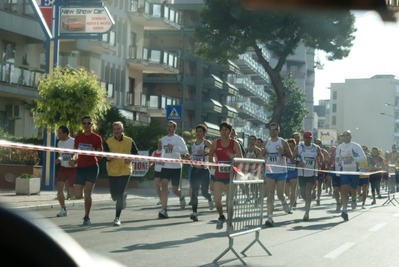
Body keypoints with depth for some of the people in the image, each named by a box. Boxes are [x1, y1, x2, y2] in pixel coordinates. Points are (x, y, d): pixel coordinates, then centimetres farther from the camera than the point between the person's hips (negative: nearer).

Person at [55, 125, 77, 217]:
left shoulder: (74, 142, -13)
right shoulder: (59, 143, 7)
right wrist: (58, 159, -2)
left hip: (73, 169, -5)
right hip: (63, 168, 5)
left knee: (72, 193, -5)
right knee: (59, 187, -10)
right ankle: (63, 210, -1)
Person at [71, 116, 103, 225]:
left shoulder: (97, 138, -3)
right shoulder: (78, 137, 9)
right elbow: (76, 152, 13)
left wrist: (93, 151, -24)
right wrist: (73, 159, -8)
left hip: (92, 167, -4)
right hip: (80, 168, 4)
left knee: (87, 194, -9)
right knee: (78, 195, 0)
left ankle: (87, 217, 2)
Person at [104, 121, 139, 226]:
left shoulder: (129, 141, 0)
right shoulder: (108, 142, -1)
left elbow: (136, 153, 6)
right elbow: (105, 156, -4)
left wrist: (131, 158, -15)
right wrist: (108, 157, -28)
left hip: (125, 171, -2)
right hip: (112, 172, 2)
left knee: (119, 196, -10)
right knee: (114, 196, 8)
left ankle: (117, 218, 2)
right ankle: (124, 196, 45)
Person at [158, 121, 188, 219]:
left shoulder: (178, 139, -6)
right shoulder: (163, 139, 11)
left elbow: (185, 151, -17)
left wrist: (173, 148, -26)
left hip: (176, 167, -4)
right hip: (165, 167, 4)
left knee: (175, 189, 2)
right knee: (163, 186, -14)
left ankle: (181, 196, 40)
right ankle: (164, 210, -15)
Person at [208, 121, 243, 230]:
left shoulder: (234, 144, -4)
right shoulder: (215, 143, 1)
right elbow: (210, 156, 17)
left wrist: (234, 157, -28)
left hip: (231, 176, -2)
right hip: (218, 176, 2)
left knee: (230, 201, 1)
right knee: (217, 199, -6)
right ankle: (221, 217, 23)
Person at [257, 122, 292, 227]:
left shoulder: (282, 142, -3)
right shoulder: (267, 142, 8)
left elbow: (291, 155, 0)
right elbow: (262, 154, 18)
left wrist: (283, 153, -20)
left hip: (281, 172, -2)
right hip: (269, 172, 2)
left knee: (280, 195, 2)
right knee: (270, 195, -6)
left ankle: (283, 202, 40)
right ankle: (270, 217, -8)